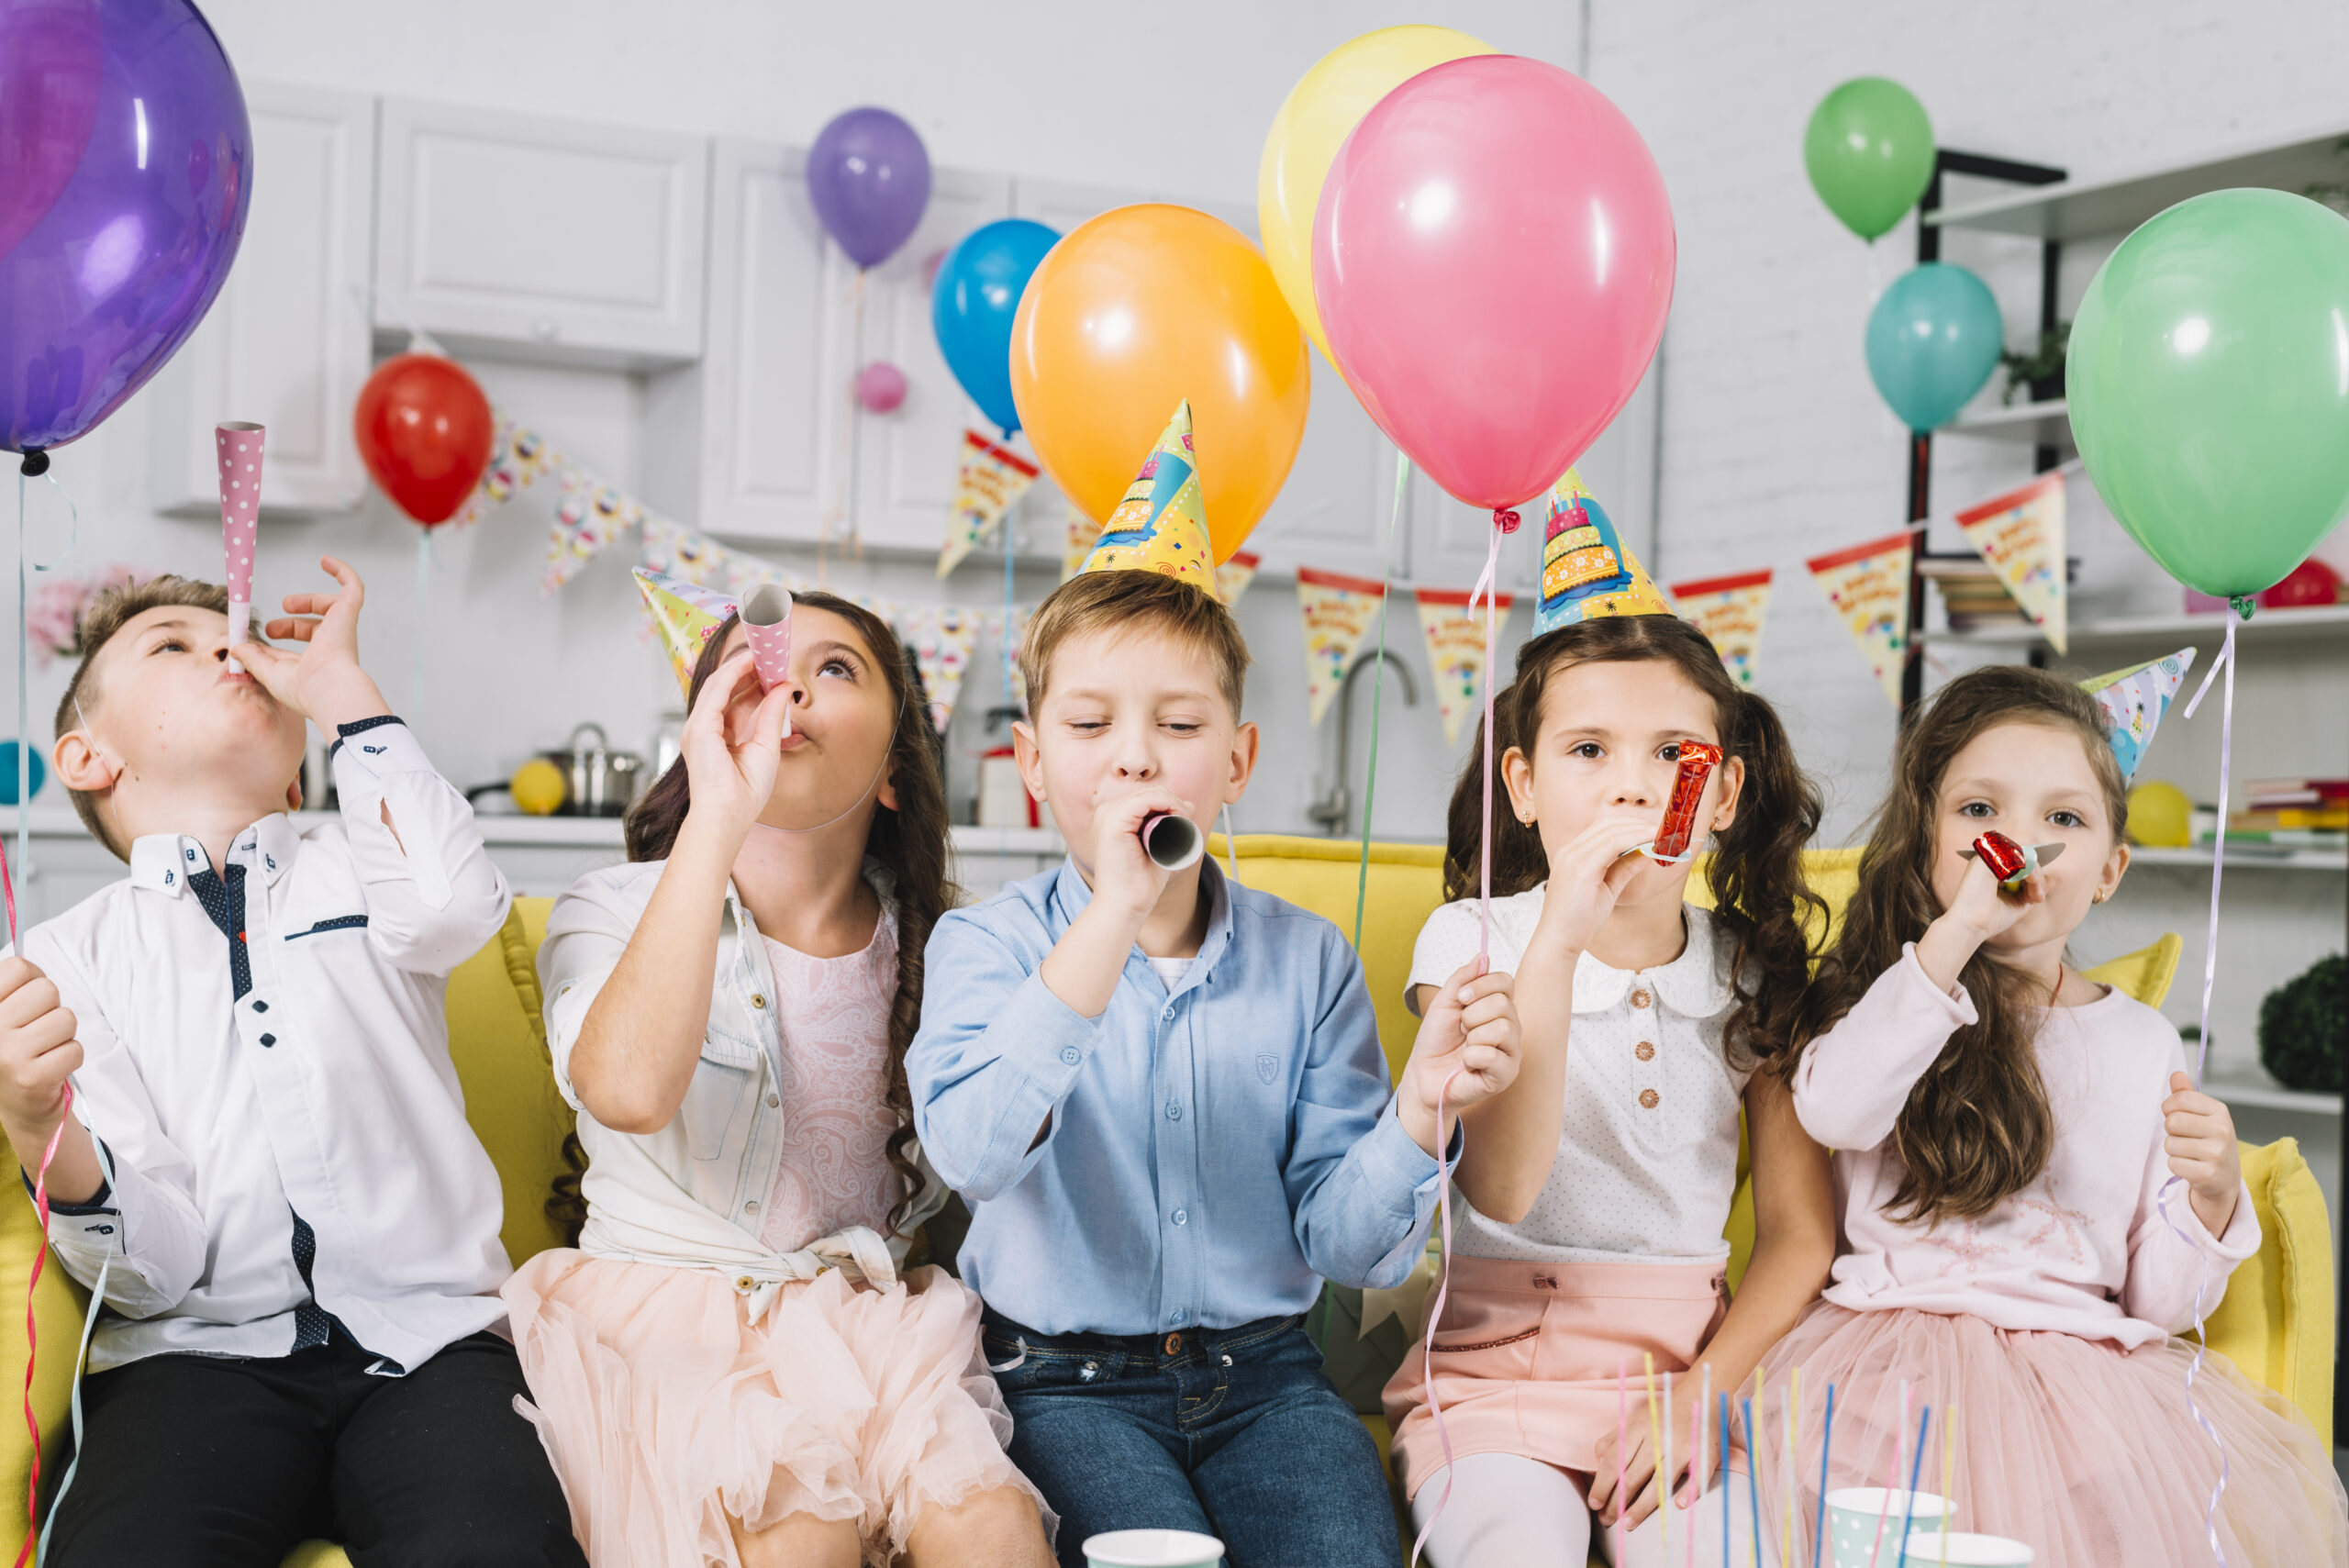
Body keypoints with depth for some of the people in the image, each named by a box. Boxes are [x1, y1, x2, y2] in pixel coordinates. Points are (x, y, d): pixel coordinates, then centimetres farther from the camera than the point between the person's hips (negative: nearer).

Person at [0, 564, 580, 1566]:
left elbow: (456, 905, -12)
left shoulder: (362, 865, 16)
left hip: (427, 1342, 0)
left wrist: (339, 686, 1)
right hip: (202, 1355, 0)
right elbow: (155, 1263, 2)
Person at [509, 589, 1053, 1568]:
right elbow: (630, 1092, -28)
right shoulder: (613, 912, -3)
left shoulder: (930, 944, 7)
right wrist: (717, 818, -30)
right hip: (663, 1303, -3)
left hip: (868, 1302, 3)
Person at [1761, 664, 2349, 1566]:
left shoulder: (2144, 1045, 11)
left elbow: (2156, 1302, 11)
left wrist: (2210, 1201, -10)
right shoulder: (1893, 989, 6)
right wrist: (1956, 932, -23)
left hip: (2088, 1361, 3)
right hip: (1901, 1349, -3)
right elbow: (1833, 1113, -21)